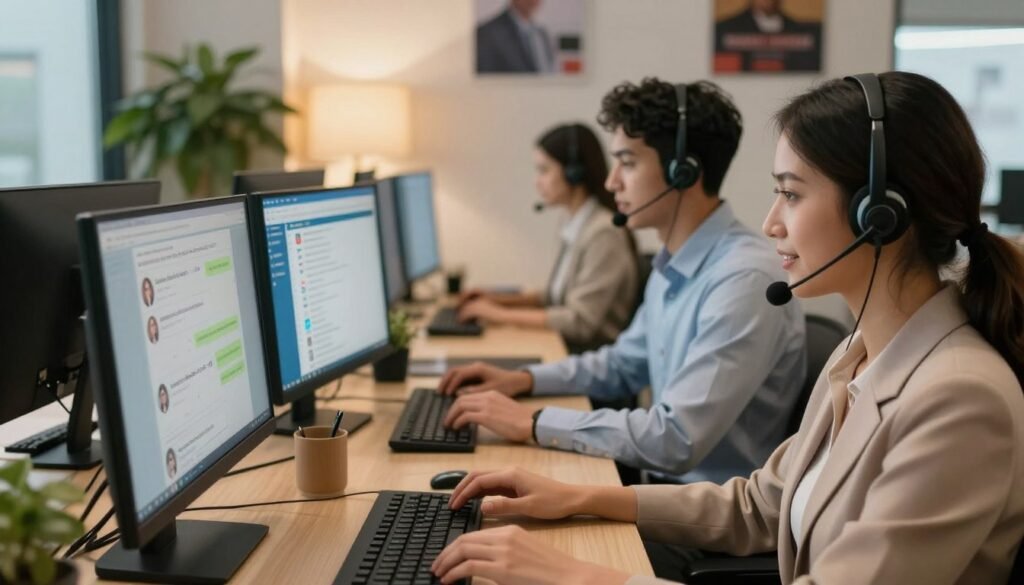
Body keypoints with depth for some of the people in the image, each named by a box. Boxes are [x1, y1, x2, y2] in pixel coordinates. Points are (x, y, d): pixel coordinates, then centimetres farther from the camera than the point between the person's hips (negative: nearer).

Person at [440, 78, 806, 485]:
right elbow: (624, 365, 21)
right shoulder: (673, 267, 7)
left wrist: (534, 423, -23)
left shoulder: (745, 278, -24)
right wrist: (525, 380, 7)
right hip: (663, 486, 8)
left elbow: (676, 440, -28)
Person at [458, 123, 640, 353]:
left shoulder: (605, 233, -16)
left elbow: (580, 321, -18)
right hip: (567, 350, 8)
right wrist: (502, 299, 10)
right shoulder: (578, 227, 10)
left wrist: (502, 314, -13)